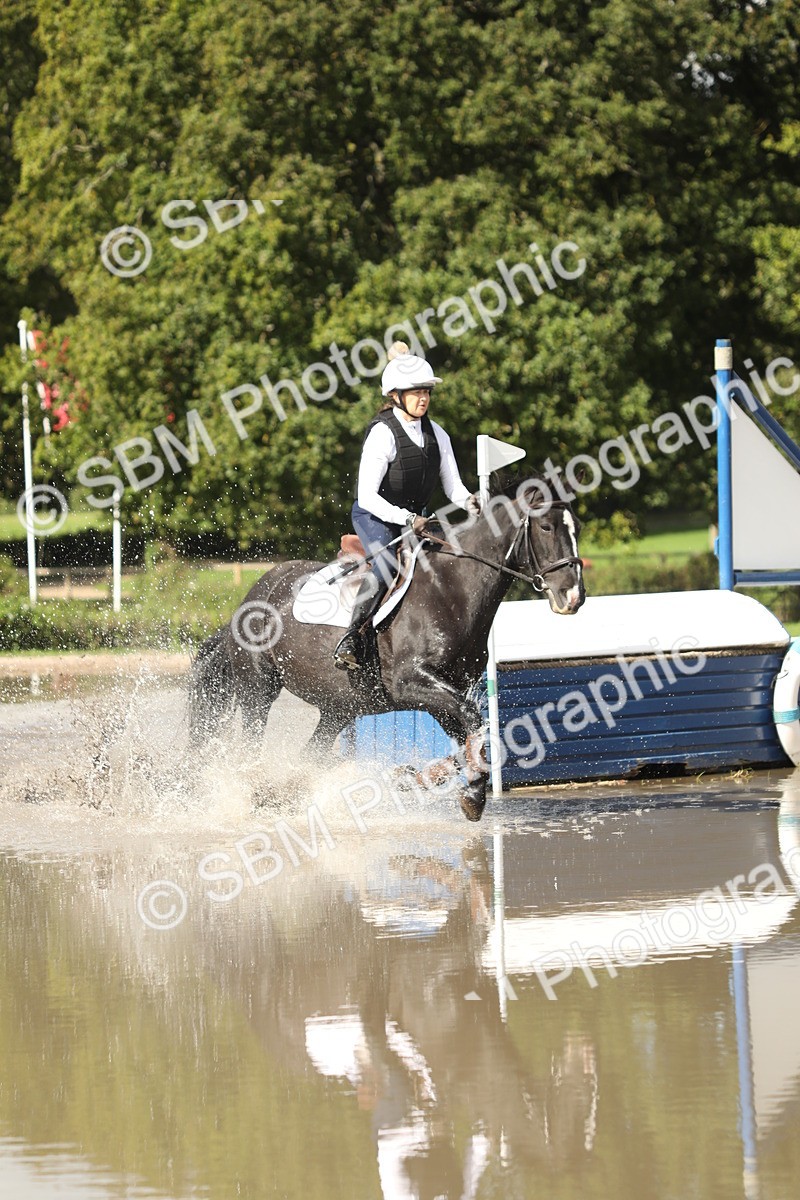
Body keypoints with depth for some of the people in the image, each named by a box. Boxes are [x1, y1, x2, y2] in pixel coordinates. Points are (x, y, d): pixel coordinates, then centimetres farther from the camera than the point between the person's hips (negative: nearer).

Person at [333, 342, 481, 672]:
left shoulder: (436, 434, 3)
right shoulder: (382, 433, -17)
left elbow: (452, 486, 4)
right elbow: (367, 496, -22)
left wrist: (468, 502, -20)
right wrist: (406, 519, -33)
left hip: (416, 518, 7)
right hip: (374, 516, -7)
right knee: (388, 561, -33)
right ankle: (352, 636, -34)